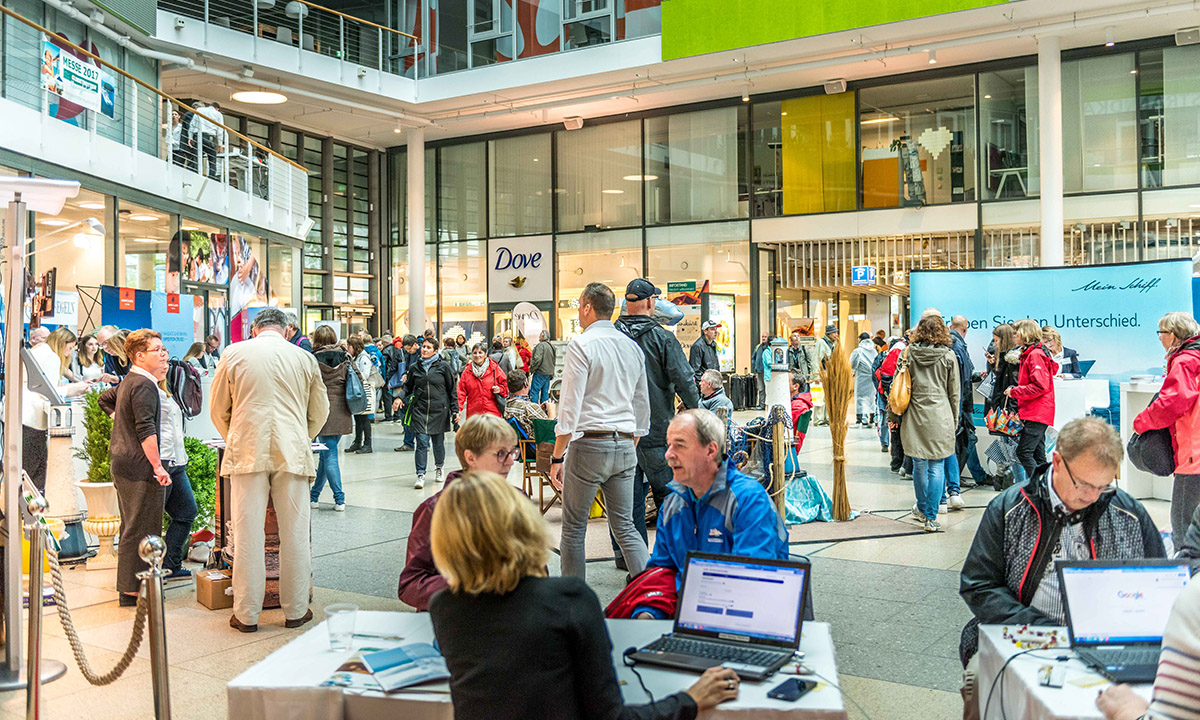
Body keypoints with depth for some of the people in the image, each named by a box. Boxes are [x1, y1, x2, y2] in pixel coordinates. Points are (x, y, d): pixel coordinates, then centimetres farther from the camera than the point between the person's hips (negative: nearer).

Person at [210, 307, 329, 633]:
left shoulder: (234, 354, 6)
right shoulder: (305, 358, 8)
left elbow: (218, 409, 12)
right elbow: (320, 411, 16)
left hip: (247, 454, 0)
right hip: (292, 453, 1)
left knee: (248, 534, 3)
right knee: (294, 533, 6)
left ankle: (247, 614, 9)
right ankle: (295, 611, 14)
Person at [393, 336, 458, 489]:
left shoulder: (443, 366, 0)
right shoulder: (415, 367, 7)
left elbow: (452, 390, 3)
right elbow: (407, 386, 17)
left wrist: (455, 410, 0)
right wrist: (400, 397, -3)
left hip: (439, 411, -1)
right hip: (420, 411, 1)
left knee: (438, 442, 9)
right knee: (422, 442, -8)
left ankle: (439, 468, 34)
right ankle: (420, 475, -5)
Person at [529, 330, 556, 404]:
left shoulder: (541, 345, -13)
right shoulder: (552, 346, 15)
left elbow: (537, 359, -22)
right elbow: (554, 360, 22)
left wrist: (532, 369, -9)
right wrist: (552, 374, 26)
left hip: (540, 373, -9)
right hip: (549, 373, 9)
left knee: (534, 392, -6)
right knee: (545, 392, 11)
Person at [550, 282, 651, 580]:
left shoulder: (581, 345, -8)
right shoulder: (633, 346, 13)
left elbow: (570, 407, -13)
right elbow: (642, 407, 17)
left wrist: (557, 457, -8)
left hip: (589, 444, -6)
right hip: (625, 445, 6)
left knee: (574, 528, 7)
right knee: (624, 526, 10)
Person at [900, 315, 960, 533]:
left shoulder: (909, 353, 0)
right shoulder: (948, 355, -1)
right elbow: (954, 392, 4)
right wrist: (954, 420, 14)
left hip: (915, 415, 2)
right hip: (940, 416, -1)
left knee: (919, 464, 13)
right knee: (937, 467, 2)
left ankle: (922, 509, 30)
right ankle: (931, 518, 0)